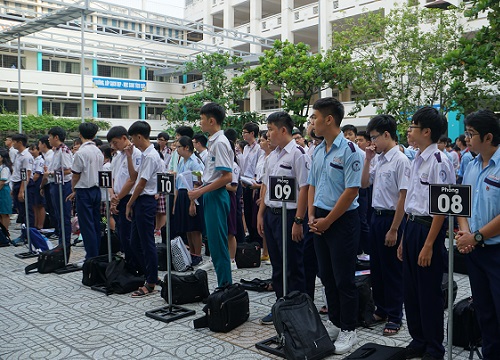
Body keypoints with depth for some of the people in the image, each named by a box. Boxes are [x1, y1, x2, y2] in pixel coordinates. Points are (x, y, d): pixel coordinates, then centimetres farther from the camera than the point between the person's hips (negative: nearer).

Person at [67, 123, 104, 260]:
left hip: (84, 191, -7)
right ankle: (98, 253, 18)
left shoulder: (81, 152, -14)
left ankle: (91, 256, 0)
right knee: (96, 224, 12)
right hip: (97, 189, 7)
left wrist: (74, 190, 9)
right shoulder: (98, 152, 7)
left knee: (86, 225, -2)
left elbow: (76, 175, -10)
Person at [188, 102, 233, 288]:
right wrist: (199, 189, 11)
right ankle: (224, 284, 21)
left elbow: (227, 177, -21)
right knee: (214, 243, 13)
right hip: (211, 196, 10)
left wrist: (201, 191, -16)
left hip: (216, 197, -10)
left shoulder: (220, 142, -14)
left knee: (218, 244, -5)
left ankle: (225, 285, 4)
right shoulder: (213, 141, 15)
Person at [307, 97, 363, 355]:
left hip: (342, 220, -7)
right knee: (327, 276, 15)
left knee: (344, 279, 2)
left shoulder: (349, 150, -14)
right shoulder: (317, 151, 9)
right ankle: (334, 322, 29)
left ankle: (348, 329, 15)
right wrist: (311, 217, 2)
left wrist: (327, 221, -14)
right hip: (320, 220, 8)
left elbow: (351, 191, -18)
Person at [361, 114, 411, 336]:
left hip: (392, 217, -8)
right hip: (376, 215, 8)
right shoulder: (379, 160, 8)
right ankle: (381, 310, 30)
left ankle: (395, 317, 17)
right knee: (376, 266, 15)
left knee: (392, 269, 3)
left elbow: (403, 197, -18)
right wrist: (368, 159, 5)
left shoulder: (400, 160, -15)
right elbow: (364, 184, 16)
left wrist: (394, 229, -19)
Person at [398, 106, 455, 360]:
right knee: (410, 289, 15)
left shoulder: (439, 161, -15)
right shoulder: (417, 160, 11)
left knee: (429, 292, 3)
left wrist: (429, 245, -19)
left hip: (429, 228, -8)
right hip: (412, 226, 9)